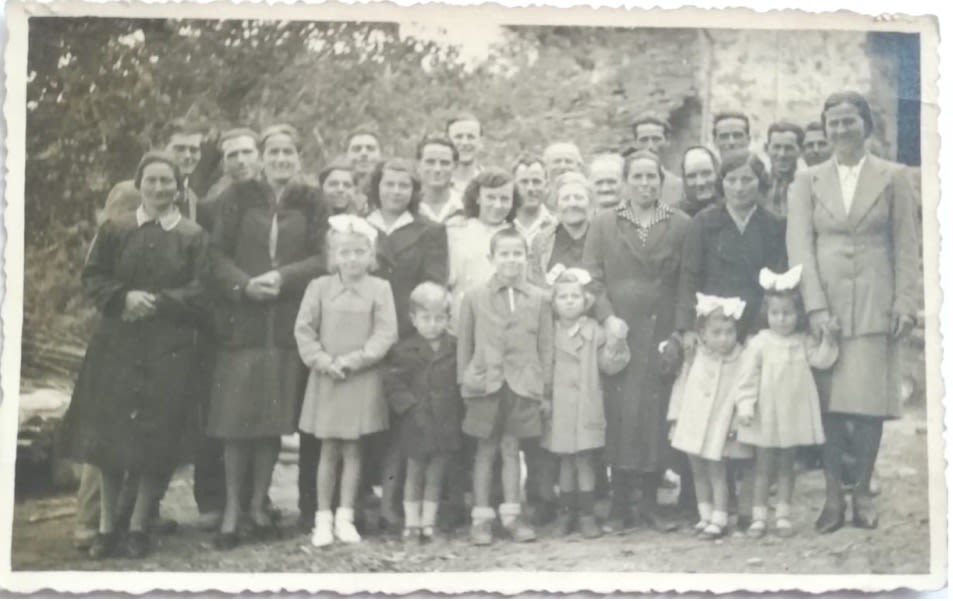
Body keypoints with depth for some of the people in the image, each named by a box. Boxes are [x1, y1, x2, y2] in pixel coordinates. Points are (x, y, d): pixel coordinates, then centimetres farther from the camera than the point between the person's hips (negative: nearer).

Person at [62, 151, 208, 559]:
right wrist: (125, 297, -14)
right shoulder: (114, 230, 7)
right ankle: (107, 526, 14)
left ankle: (139, 525, 13)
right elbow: (92, 280, 4)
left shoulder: (194, 237, 3)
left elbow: (199, 293, -3)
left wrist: (155, 302, -15)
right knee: (109, 434, 2)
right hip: (117, 346, 1)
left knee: (157, 439, 0)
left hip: (170, 351, -1)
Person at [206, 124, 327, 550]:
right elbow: (216, 254, 2)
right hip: (241, 321, -1)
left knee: (273, 417, 3)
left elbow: (322, 258, 2)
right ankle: (231, 510, 5)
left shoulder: (310, 203, 10)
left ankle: (258, 505, 15)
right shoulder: (238, 198, 8)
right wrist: (245, 284, -15)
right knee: (236, 418, -4)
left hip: (288, 323, 1)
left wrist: (282, 276, -14)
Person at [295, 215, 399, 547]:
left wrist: (351, 360, -14)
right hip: (326, 380, 0)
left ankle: (345, 517, 16)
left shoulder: (379, 289, -3)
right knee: (328, 450, 5)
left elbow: (386, 334, -8)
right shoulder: (319, 287, -1)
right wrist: (323, 361, -11)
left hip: (362, 380, 0)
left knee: (352, 450, 7)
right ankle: (323, 518, 13)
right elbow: (303, 330, -1)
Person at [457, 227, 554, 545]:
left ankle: (511, 514, 18)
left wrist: (546, 389, 3)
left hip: (523, 387, 1)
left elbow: (546, 347, 5)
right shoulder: (474, 297, 1)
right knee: (485, 451, 6)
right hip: (485, 384, -1)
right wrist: (464, 382, 2)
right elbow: (464, 344, 5)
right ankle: (481, 516, 14)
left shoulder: (539, 299, 3)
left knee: (511, 449, 8)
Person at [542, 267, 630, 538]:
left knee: (585, 460, -1)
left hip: (585, 407, -1)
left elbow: (609, 365, -1)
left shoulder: (594, 332, 1)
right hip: (559, 408, 2)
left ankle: (587, 514, 5)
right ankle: (567, 512, 16)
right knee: (565, 461, 7)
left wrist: (616, 343, -16)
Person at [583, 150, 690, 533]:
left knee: (658, 413, 0)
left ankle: (651, 502, 11)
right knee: (619, 413, -3)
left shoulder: (680, 224, 7)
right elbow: (592, 277, 4)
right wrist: (607, 317, -10)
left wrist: (682, 332, -3)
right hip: (618, 332, 0)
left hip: (663, 333, 0)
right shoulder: (603, 225, 9)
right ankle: (619, 505, 5)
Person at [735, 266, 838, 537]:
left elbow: (822, 360, -4)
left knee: (786, 464, 11)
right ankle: (759, 515, 10)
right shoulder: (759, 343, -6)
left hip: (794, 414, 3)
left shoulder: (805, 342, 4)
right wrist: (745, 405, -14)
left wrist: (827, 338, -17)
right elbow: (748, 377, -7)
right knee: (763, 465, 5)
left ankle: (783, 514, 17)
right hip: (766, 415, -2)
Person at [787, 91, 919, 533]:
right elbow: (799, 246, 1)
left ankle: (863, 492, 11)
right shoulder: (807, 182, 9)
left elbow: (906, 246, 6)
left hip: (874, 303, -1)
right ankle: (833, 497, 7)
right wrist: (815, 307, -9)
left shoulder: (892, 178, 8)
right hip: (823, 301, 1)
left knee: (868, 400, -3)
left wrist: (905, 304, -4)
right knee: (828, 402, -1)